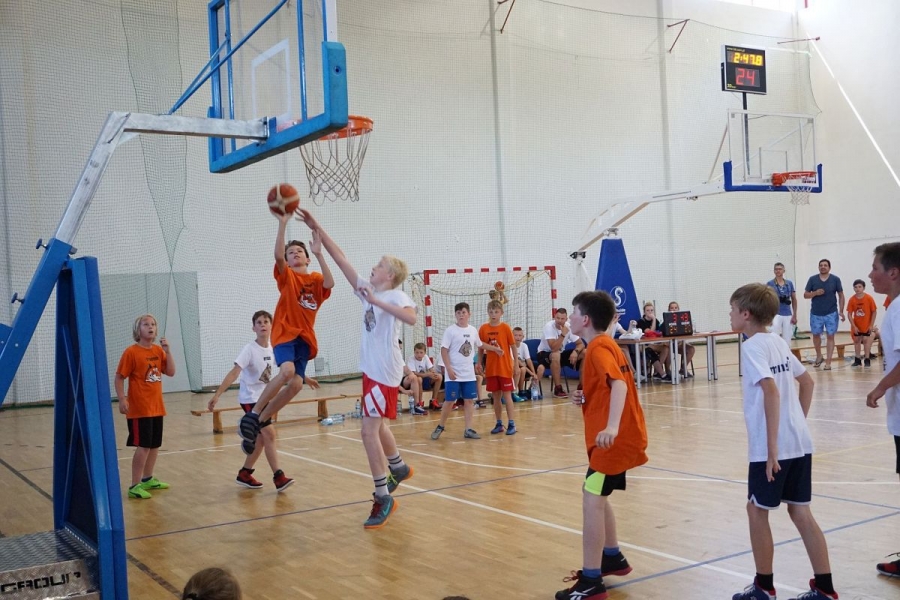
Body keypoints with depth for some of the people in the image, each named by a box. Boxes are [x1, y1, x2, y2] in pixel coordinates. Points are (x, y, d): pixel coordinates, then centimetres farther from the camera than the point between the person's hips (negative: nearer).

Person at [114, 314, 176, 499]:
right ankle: (135, 486, -3)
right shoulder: (131, 352, -11)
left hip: (156, 406, 7)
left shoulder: (158, 350, 7)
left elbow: (170, 372, 3)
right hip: (139, 408, -7)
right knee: (143, 446, -9)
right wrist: (121, 399, -20)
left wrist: (167, 351, -7)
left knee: (154, 445, 14)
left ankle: (148, 479, 30)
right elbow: (119, 378, -11)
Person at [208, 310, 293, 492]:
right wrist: (217, 394, -33)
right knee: (269, 434, -17)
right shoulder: (250, 349, -18)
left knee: (262, 438, 10)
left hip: (264, 399, 7)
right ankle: (278, 477, -15)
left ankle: (244, 474, 25)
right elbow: (234, 373, -25)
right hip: (250, 399, -7)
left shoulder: (272, 349, -1)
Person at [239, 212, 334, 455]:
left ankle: (260, 421, 7)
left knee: (296, 384, -9)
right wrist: (283, 224, -23)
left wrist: (319, 254, -15)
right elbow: (278, 256, -14)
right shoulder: (286, 275, 6)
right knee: (287, 371, -30)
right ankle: (253, 414, -16)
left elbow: (330, 283, -11)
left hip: (305, 336, 4)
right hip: (285, 332, -4)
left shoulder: (316, 280, 12)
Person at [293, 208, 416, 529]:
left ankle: (383, 498, -2)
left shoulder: (396, 296, -12)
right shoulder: (368, 290, 8)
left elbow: (411, 318, -34)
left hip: (385, 370, -9)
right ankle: (399, 468, 45)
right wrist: (317, 229, 6)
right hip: (372, 368, 9)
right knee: (376, 425, 23)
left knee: (369, 431, -10)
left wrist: (377, 302, -34)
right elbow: (341, 258, 9)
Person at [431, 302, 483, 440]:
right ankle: (440, 426, 15)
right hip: (453, 373, -4)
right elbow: (444, 350, -10)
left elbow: (479, 347, 21)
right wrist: (449, 368, -16)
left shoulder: (473, 331, 6)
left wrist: (478, 363, 18)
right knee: (449, 400, -1)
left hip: (469, 373, 4)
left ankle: (468, 429, 8)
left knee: (469, 400, 3)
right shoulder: (450, 330, -7)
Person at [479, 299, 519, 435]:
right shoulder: (483, 329, 1)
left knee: (507, 396, -1)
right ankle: (499, 423, 18)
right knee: (496, 396, 9)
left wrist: (516, 365, -3)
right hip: (491, 368, 3)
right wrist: (479, 365, 6)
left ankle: (511, 424, 2)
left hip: (505, 367, -3)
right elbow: (481, 348, 9)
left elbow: (513, 347, -2)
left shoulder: (505, 328, -6)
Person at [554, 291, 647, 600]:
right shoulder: (604, 344, 15)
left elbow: (619, 384, -31)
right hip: (620, 434, 11)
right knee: (596, 496, 21)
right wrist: (586, 398, 8)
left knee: (592, 500, -12)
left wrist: (612, 426, -44)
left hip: (615, 437, -11)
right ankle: (613, 558, 35)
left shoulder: (598, 347, -15)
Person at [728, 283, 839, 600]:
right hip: (800, 442, 8)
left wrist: (772, 447, -23)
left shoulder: (752, 346, -12)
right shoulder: (778, 341, 13)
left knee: (757, 510, 7)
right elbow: (807, 382, 20)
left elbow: (771, 391, -23)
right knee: (801, 511, 12)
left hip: (772, 446, -8)